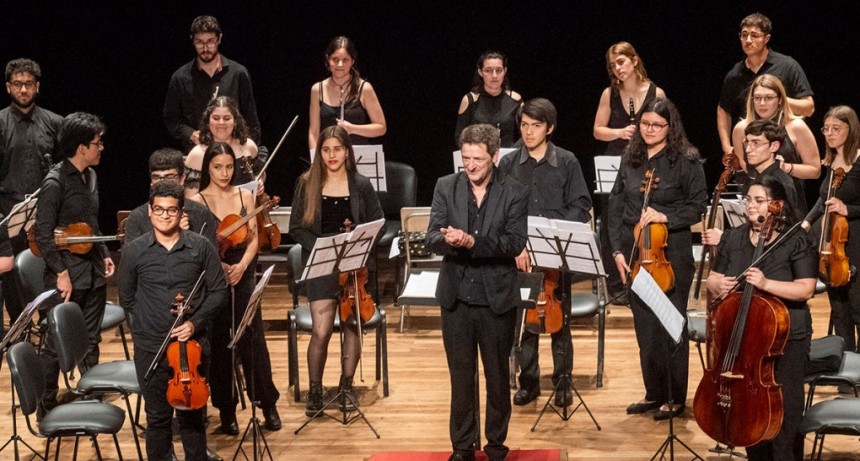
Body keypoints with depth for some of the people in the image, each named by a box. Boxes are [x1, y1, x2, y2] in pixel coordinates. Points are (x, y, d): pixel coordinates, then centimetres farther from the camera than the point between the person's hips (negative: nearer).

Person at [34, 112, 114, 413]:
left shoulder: (90, 176, 8)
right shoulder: (55, 182, -15)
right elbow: (43, 234, -16)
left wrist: (104, 255, 14)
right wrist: (61, 272, -18)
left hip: (94, 273, 7)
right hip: (68, 277, -7)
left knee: (90, 342, 16)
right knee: (55, 344, 1)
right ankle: (46, 406, 11)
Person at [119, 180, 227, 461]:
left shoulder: (201, 247, -2)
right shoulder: (134, 251, -1)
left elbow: (219, 291, 0)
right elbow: (127, 298, 8)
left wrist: (195, 323, -11)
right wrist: (149, 322, 1)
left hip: (193, 343, 0)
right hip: (150, 348, 0)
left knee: (193, 415, 11)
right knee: (158, 417, 10)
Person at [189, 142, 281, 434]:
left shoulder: (245, 197, 6)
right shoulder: (197, 202, -3)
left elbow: (253, 239, 3)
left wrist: (241, 265, -14)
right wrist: (218, 266, -21)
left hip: (242, 277, 2)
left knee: (253, 341, -2)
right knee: (218, 346, 4)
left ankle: (268, 404, 11)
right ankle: (226, 410, 14)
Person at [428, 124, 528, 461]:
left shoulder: (515, 193, -4)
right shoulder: (446, 187, 2)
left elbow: (515, 243, -15)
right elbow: (432, 237, -6)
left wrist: (472, 241, -28)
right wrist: (448, 240, -30)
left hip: (497, 297, -1)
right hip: (456, 297, 1)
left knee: (498, 376, 10)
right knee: (461, 376, 9)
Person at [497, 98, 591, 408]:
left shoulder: (567, 162, 0)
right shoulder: (508, 164, 3)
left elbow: (581, 207, -1)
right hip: (519, 254, 1)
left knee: (559, 319, 3)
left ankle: (562, 382, 16)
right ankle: (528, 381, 18)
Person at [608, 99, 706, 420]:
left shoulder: (686, 161, -6)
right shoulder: (630, 160, 8)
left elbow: (698, 207, -6)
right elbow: (616, 207, 9)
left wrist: (665, 216, -20)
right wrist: (617, 249, 1)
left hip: (671, 254, -5)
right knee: (644, 326, 11)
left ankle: (676, 398, 10)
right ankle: (654, 393, 22)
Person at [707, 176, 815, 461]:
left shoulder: (796, 241, -8)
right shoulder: (733, 239, 6)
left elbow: (806, 289, -16)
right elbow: (713, 280, 12)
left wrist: (766, 284, -28)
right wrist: (718, 285, -12)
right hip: (740, 336, 4)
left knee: (784, 411, -3)